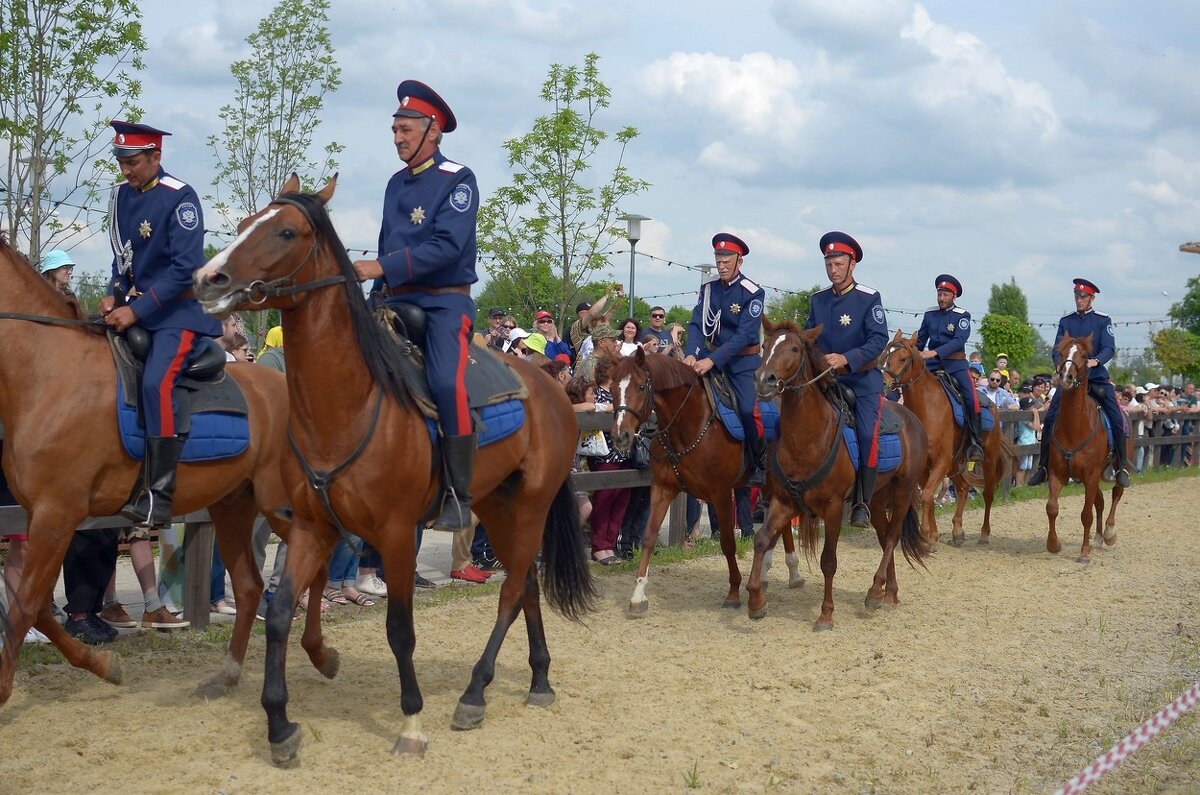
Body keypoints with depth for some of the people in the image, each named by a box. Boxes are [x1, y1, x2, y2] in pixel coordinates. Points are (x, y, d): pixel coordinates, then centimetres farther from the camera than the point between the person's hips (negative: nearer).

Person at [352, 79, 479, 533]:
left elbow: (447, 247, -18)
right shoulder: (396, 184, 17)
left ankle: (459, 496, -21)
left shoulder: (458, 181, -5)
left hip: (445, 302, -7)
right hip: (397, 302, 7)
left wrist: (383, 269, -22)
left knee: (446, 383, -28)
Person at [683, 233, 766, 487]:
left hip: (743, 362, -5)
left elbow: (744, 335, -21)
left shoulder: (753, 294, -12)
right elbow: (697, 325, -5)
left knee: (748, 412, -17)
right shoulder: (708, 288, 2)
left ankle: (760, 464, 3)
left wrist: (712, 360, -32)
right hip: (711, 356, 5)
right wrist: (691, 354, -26)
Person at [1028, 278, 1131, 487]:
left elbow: (1109, 348, -9)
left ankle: (1122, 468, -2)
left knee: (1117, 419, -13)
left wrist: (1096, 361, -31)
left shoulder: (1103, 320, 3)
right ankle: (1043, 466, -2)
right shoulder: (1065, 321, 10)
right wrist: (1060, 365, -21)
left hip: (1097, 378, -2)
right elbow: (1057, 350, 2)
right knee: (1049, 418, -11)